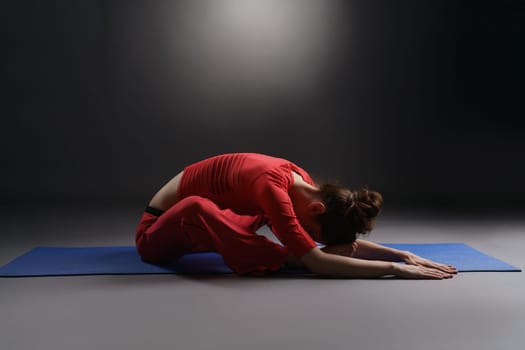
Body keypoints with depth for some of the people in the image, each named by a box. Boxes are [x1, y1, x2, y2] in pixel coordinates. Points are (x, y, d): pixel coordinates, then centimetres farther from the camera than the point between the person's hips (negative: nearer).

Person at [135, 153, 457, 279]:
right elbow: (317, 261, -39)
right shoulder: (273, 186, -35)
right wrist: (395, 268, -36)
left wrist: (404, 254, -13)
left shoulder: (302, 182, -10)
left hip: (192, 230, 7)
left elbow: (348, 242, -3)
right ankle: (289, 260, -25)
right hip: (156, 235, -7)